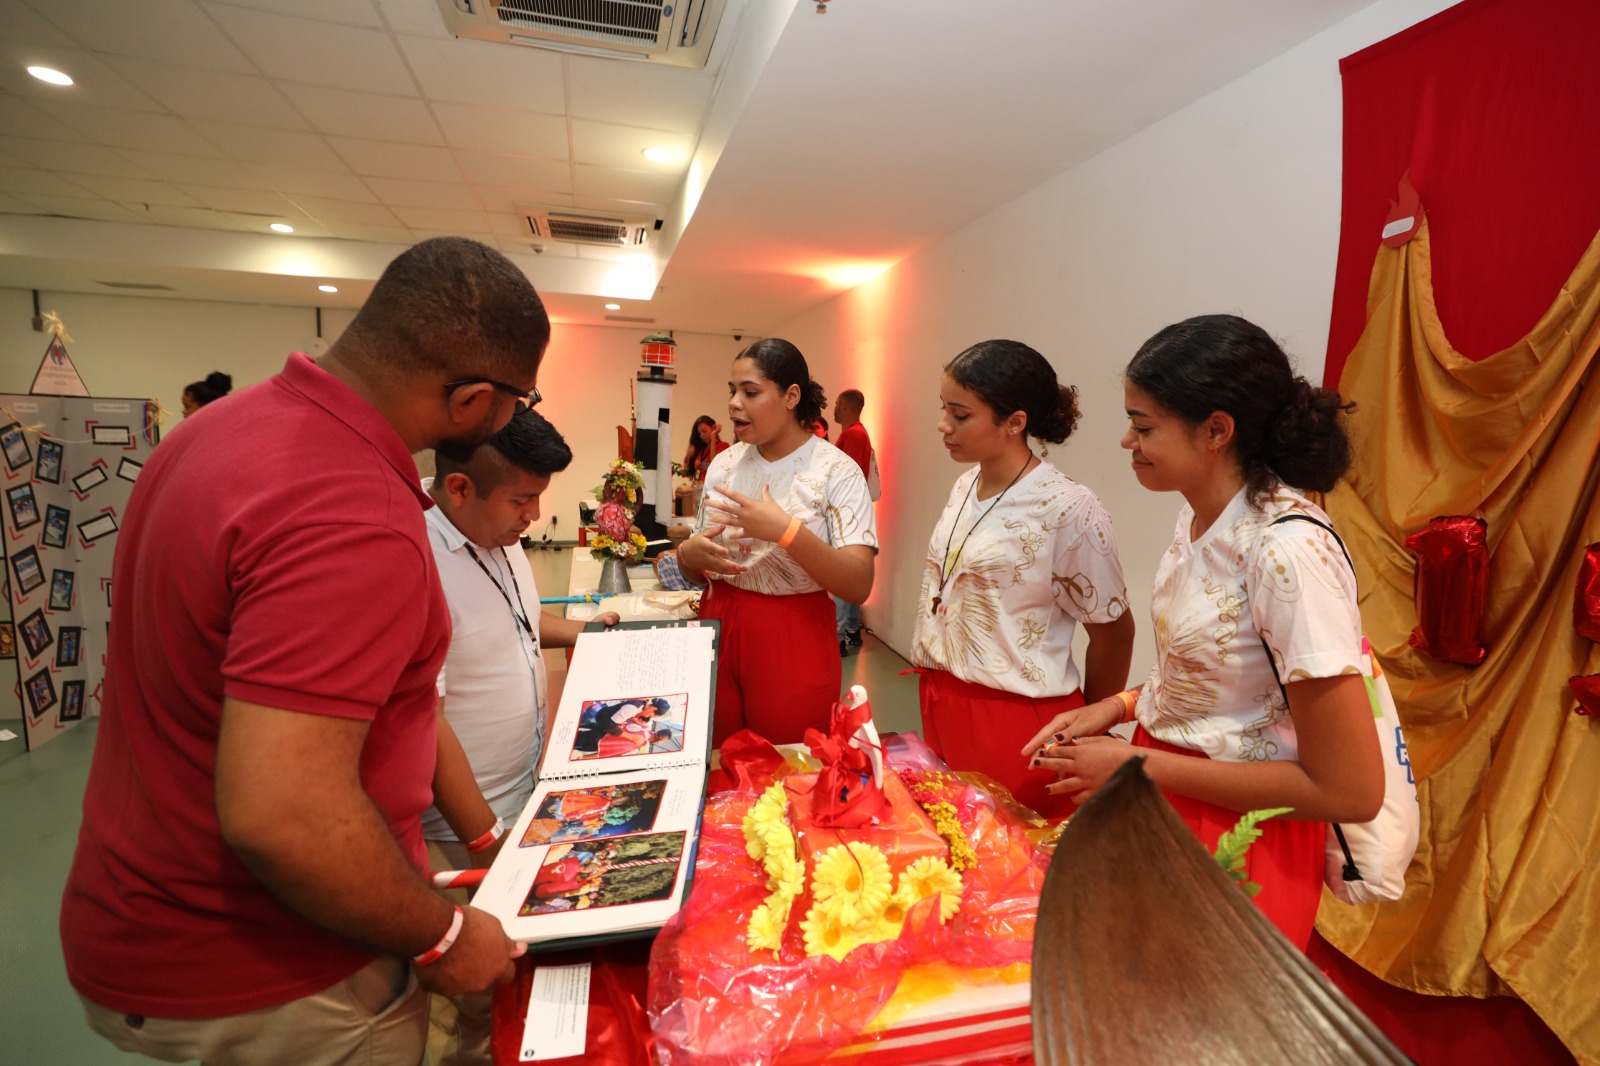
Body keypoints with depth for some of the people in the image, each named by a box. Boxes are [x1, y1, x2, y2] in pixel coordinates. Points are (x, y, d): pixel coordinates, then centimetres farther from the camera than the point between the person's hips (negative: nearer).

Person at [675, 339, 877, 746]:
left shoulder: (836, 471, -10)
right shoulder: (723, 465, 5)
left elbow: (858, 586, -18)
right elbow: (697, 573, 12)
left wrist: (786, 531, -30)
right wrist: (688, 553, -10)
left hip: (793, 643, -4)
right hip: (718, 632, 5)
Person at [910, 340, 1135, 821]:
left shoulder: (1069, 510, -18)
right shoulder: (964, 488, 4)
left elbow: (1113, 635, -8)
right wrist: (934, 695, 15)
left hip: (1016, 722, -6)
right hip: (942, 705, 7)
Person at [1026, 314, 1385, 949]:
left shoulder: (1289, 551, -25)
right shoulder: (1198, 516, 0)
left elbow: (1350, 790, -21)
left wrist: (1141, 765, -20)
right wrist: (1120, 706, 0)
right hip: (1161, 802, 7)